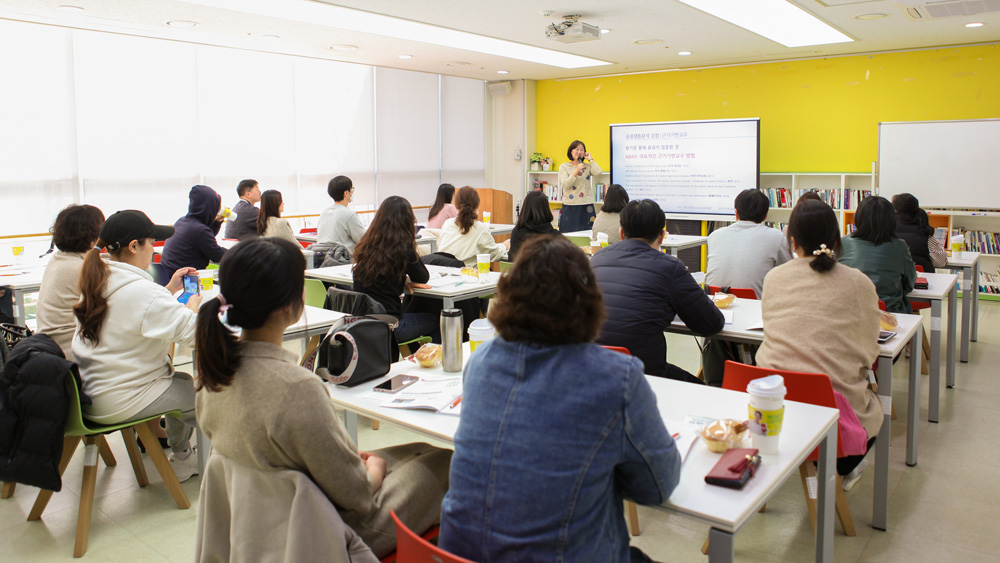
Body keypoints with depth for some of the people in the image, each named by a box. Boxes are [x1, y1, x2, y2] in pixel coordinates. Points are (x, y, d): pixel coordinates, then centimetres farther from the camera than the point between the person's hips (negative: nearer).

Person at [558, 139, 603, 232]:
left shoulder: (587, 166, 10)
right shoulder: (564, 167, 5)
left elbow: (598, 173, -10)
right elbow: (565, 185, -7)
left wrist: (590, 159, 0)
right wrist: (576, 171, -16)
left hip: (586, 205, 2)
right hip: (570, 206, -2)